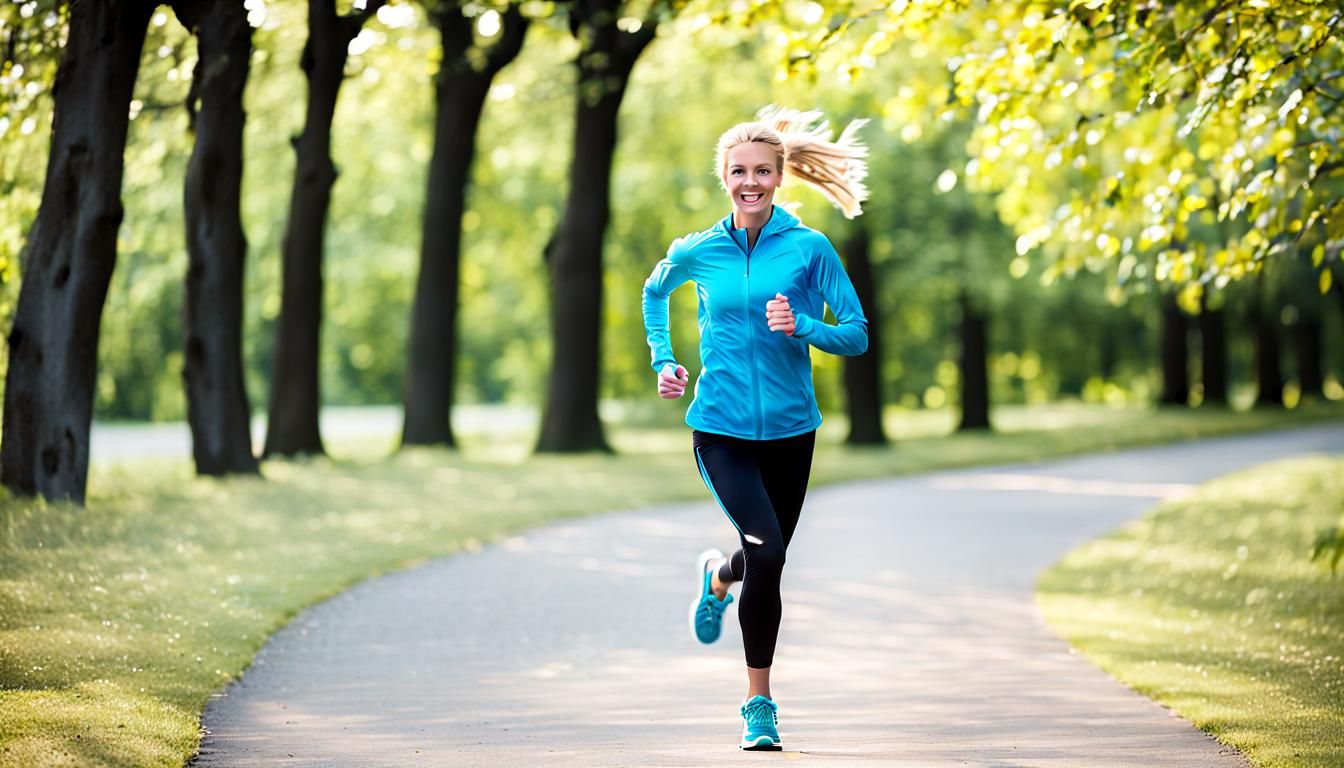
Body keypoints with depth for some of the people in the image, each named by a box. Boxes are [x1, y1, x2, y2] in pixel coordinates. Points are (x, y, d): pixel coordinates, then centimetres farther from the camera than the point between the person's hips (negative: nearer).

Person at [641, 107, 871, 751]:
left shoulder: (809, 249, -4)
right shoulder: (697, 252, 0)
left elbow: (857, 336, -4)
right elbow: (654, 293, 22)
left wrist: (803, 327, -22)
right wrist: (663, 363, 12)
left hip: (789, 428, 2)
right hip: (721, 428, -2)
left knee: (766, 561, 12)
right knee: (765, 551, -19)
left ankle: (717, 577, 48)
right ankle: (759, 703, -2)